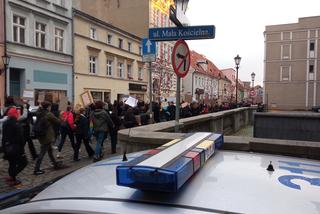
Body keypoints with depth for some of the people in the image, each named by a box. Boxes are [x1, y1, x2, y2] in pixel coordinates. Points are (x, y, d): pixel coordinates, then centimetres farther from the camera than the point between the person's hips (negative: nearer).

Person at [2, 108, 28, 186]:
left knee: (12, 164, 18)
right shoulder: (17, 125, -18)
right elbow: (21, 139, -17)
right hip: (15, 148, -7)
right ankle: (12, 177, -1)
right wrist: (22, 150, -11)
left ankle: (12, 178, 22)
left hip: (7, 148, 7)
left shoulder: (5, 124, 5)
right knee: (23, 162, 5)